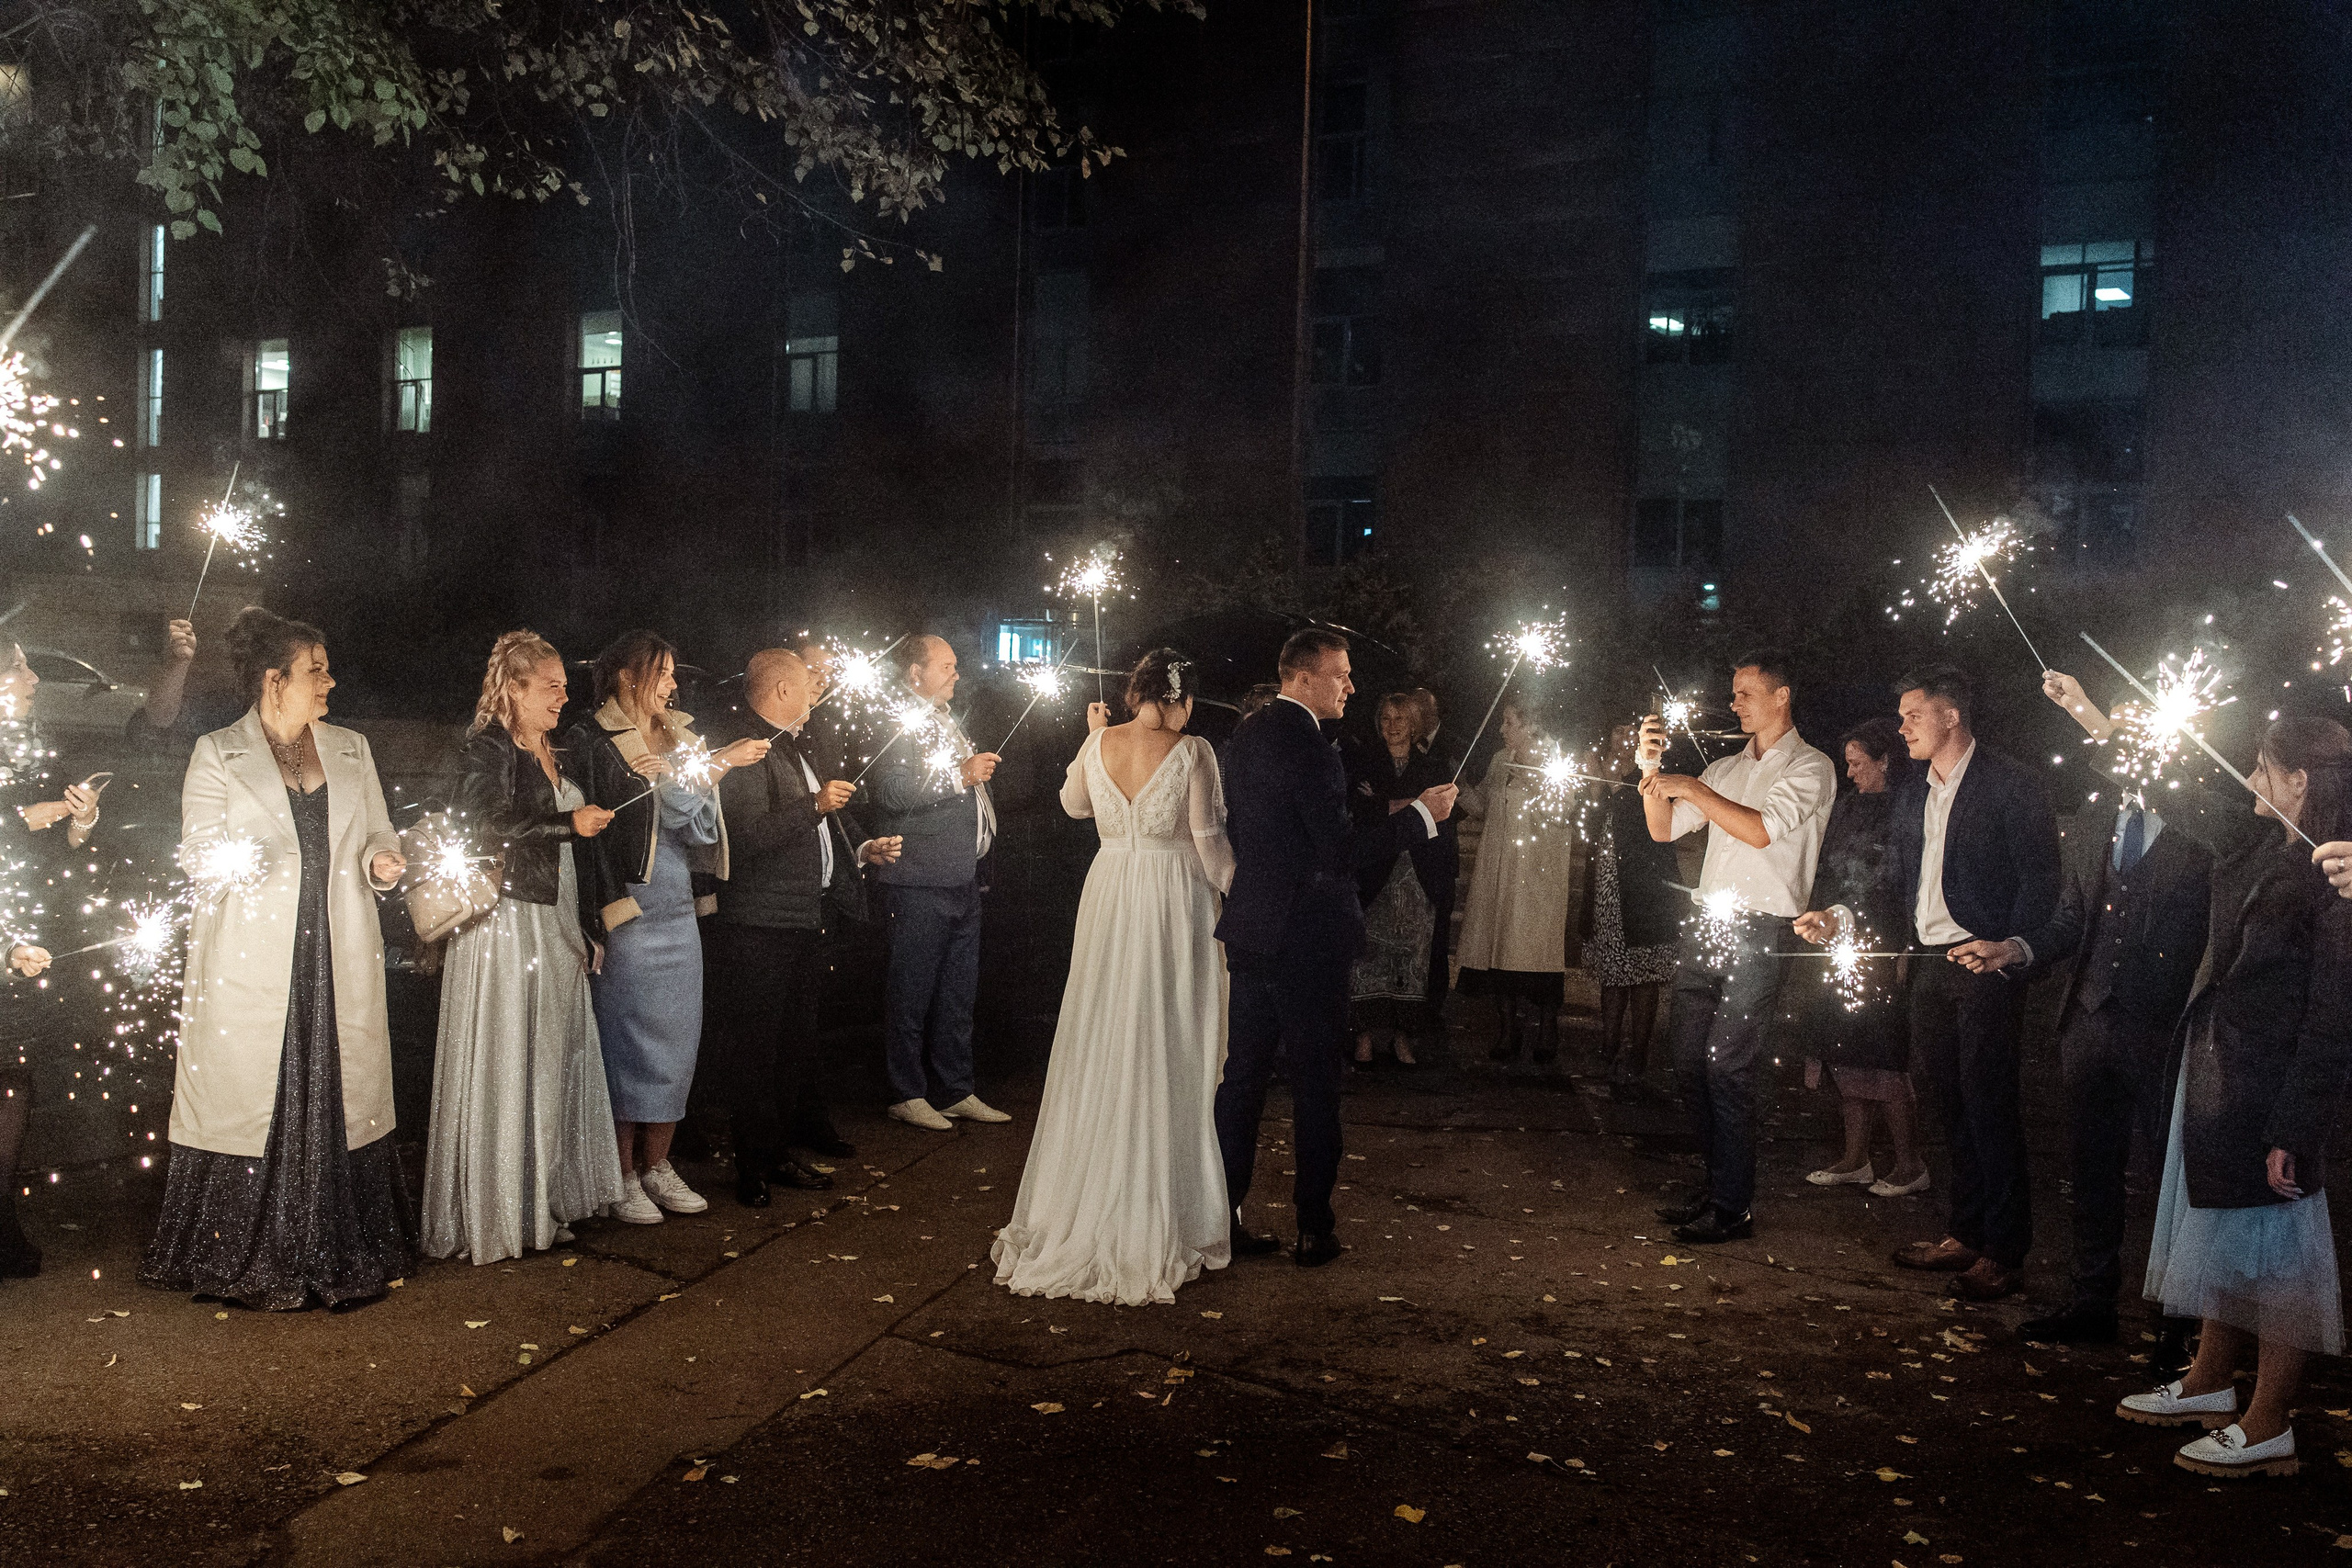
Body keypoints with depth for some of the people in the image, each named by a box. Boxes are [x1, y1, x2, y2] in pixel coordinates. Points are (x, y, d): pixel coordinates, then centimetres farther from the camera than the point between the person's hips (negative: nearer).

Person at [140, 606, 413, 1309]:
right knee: (255, 1102, -2)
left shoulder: (351, 748, 15)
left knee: (339, 1101, 2)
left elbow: (378, 833, 16)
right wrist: (233, 865, -22)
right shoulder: (217, 754, 4)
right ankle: (256, 1264, 7)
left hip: (338, 964, 3)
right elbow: (200, 855, -1)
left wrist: (380, 861, -5)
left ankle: (340, 1252, 9)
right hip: (253, 967, -3)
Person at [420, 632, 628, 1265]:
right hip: (506, 924, -8)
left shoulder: (549, 755, 17)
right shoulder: (489, 747, -8)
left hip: (554, 927, 8)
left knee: (549, 1064, 10)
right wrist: (569, 823, -17)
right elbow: (479, 830, -21)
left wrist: (582, 934, 18)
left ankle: (543, 1202, 17)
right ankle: (492, 1216, 5)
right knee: (502, 1068, -3)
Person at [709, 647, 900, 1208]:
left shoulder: (792, 749, 20)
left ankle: (780, 1153, 21)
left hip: (806, 922, 10)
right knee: (755, 1051, -3)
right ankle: (754, 1167, 4)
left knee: (796, 1044, 13)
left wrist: (861, 849, 18)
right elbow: (749, 836, -24)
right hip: (759, 927, -10)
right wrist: (815, 805, -27)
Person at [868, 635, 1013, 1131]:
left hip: (964, 880, 9)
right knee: (911, 993, -1)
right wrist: (960, 775, -22)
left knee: (958, 994, 13)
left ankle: (955, 1091, 20)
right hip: (921, 883, -9)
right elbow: (890, 793, -23)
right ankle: (908, 1094, 8)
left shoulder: (949, 722, 21)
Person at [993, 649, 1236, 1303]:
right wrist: (1235, 892, 5)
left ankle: (1082, 1205, 21)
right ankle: (1160, 1216, 10)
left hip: (1110, 896, 4)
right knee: (1167, 1056, 4)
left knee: (1101, 1048, 13)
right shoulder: (1192, 752, -11)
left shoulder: (1099, 743, 0)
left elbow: (1075, 805, 17)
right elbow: (1208, 840, -10)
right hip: (1175, 900, -3)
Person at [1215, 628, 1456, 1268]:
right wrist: (1421, 813, -13)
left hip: (1250, 932, 8)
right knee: (1316, 1083, 3)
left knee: (1243, 1075, 13)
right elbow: (1340, 852, -20)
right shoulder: (1309, 747, -18)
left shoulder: (1247, 732, 10)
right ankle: (1314, 1230, 11)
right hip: (1304, 937, -8)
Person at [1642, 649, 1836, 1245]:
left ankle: (1732, 1207, -4)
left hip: (1760, 930, -7)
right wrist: (1652, 769, 0)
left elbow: (1762, 829, -15)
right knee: (1689, 1060, 5)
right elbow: (1664, 829, 15)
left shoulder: (1810, 768, 1)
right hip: (1707, 923, 7)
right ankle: (1719, 1186, 18)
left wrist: (1692, 789, -12)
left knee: (1725, 1063, -11)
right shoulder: (1725, 768, 20)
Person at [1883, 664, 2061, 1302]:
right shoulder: (1912, 793, 16)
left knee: (1989, 1105, -5)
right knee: (1951, 1105, 10)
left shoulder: (2010, 783, -5)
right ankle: (1965, 1233, 19)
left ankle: (2002, 1251, 3)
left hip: (1984, 962, -6)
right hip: (1929, 963, 6)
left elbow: (2040, 877, -9)